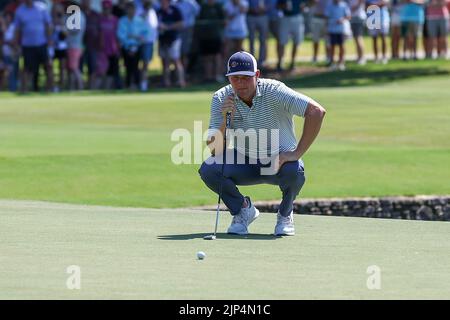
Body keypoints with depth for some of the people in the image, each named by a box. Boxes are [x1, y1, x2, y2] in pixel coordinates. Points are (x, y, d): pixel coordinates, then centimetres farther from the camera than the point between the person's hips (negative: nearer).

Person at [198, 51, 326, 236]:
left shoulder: (274, 92, -21)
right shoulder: (221, 99, -11)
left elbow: (316, 111, -30)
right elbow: (214, 150, -15)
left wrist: (297, 153, -32)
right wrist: (225, 119, -32)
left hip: (280, 162, -3)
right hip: (244, 163, 3)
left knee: (294, 171, -36)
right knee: (208, 168, -24)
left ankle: (285, 214, -2)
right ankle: (243, 209, 4)